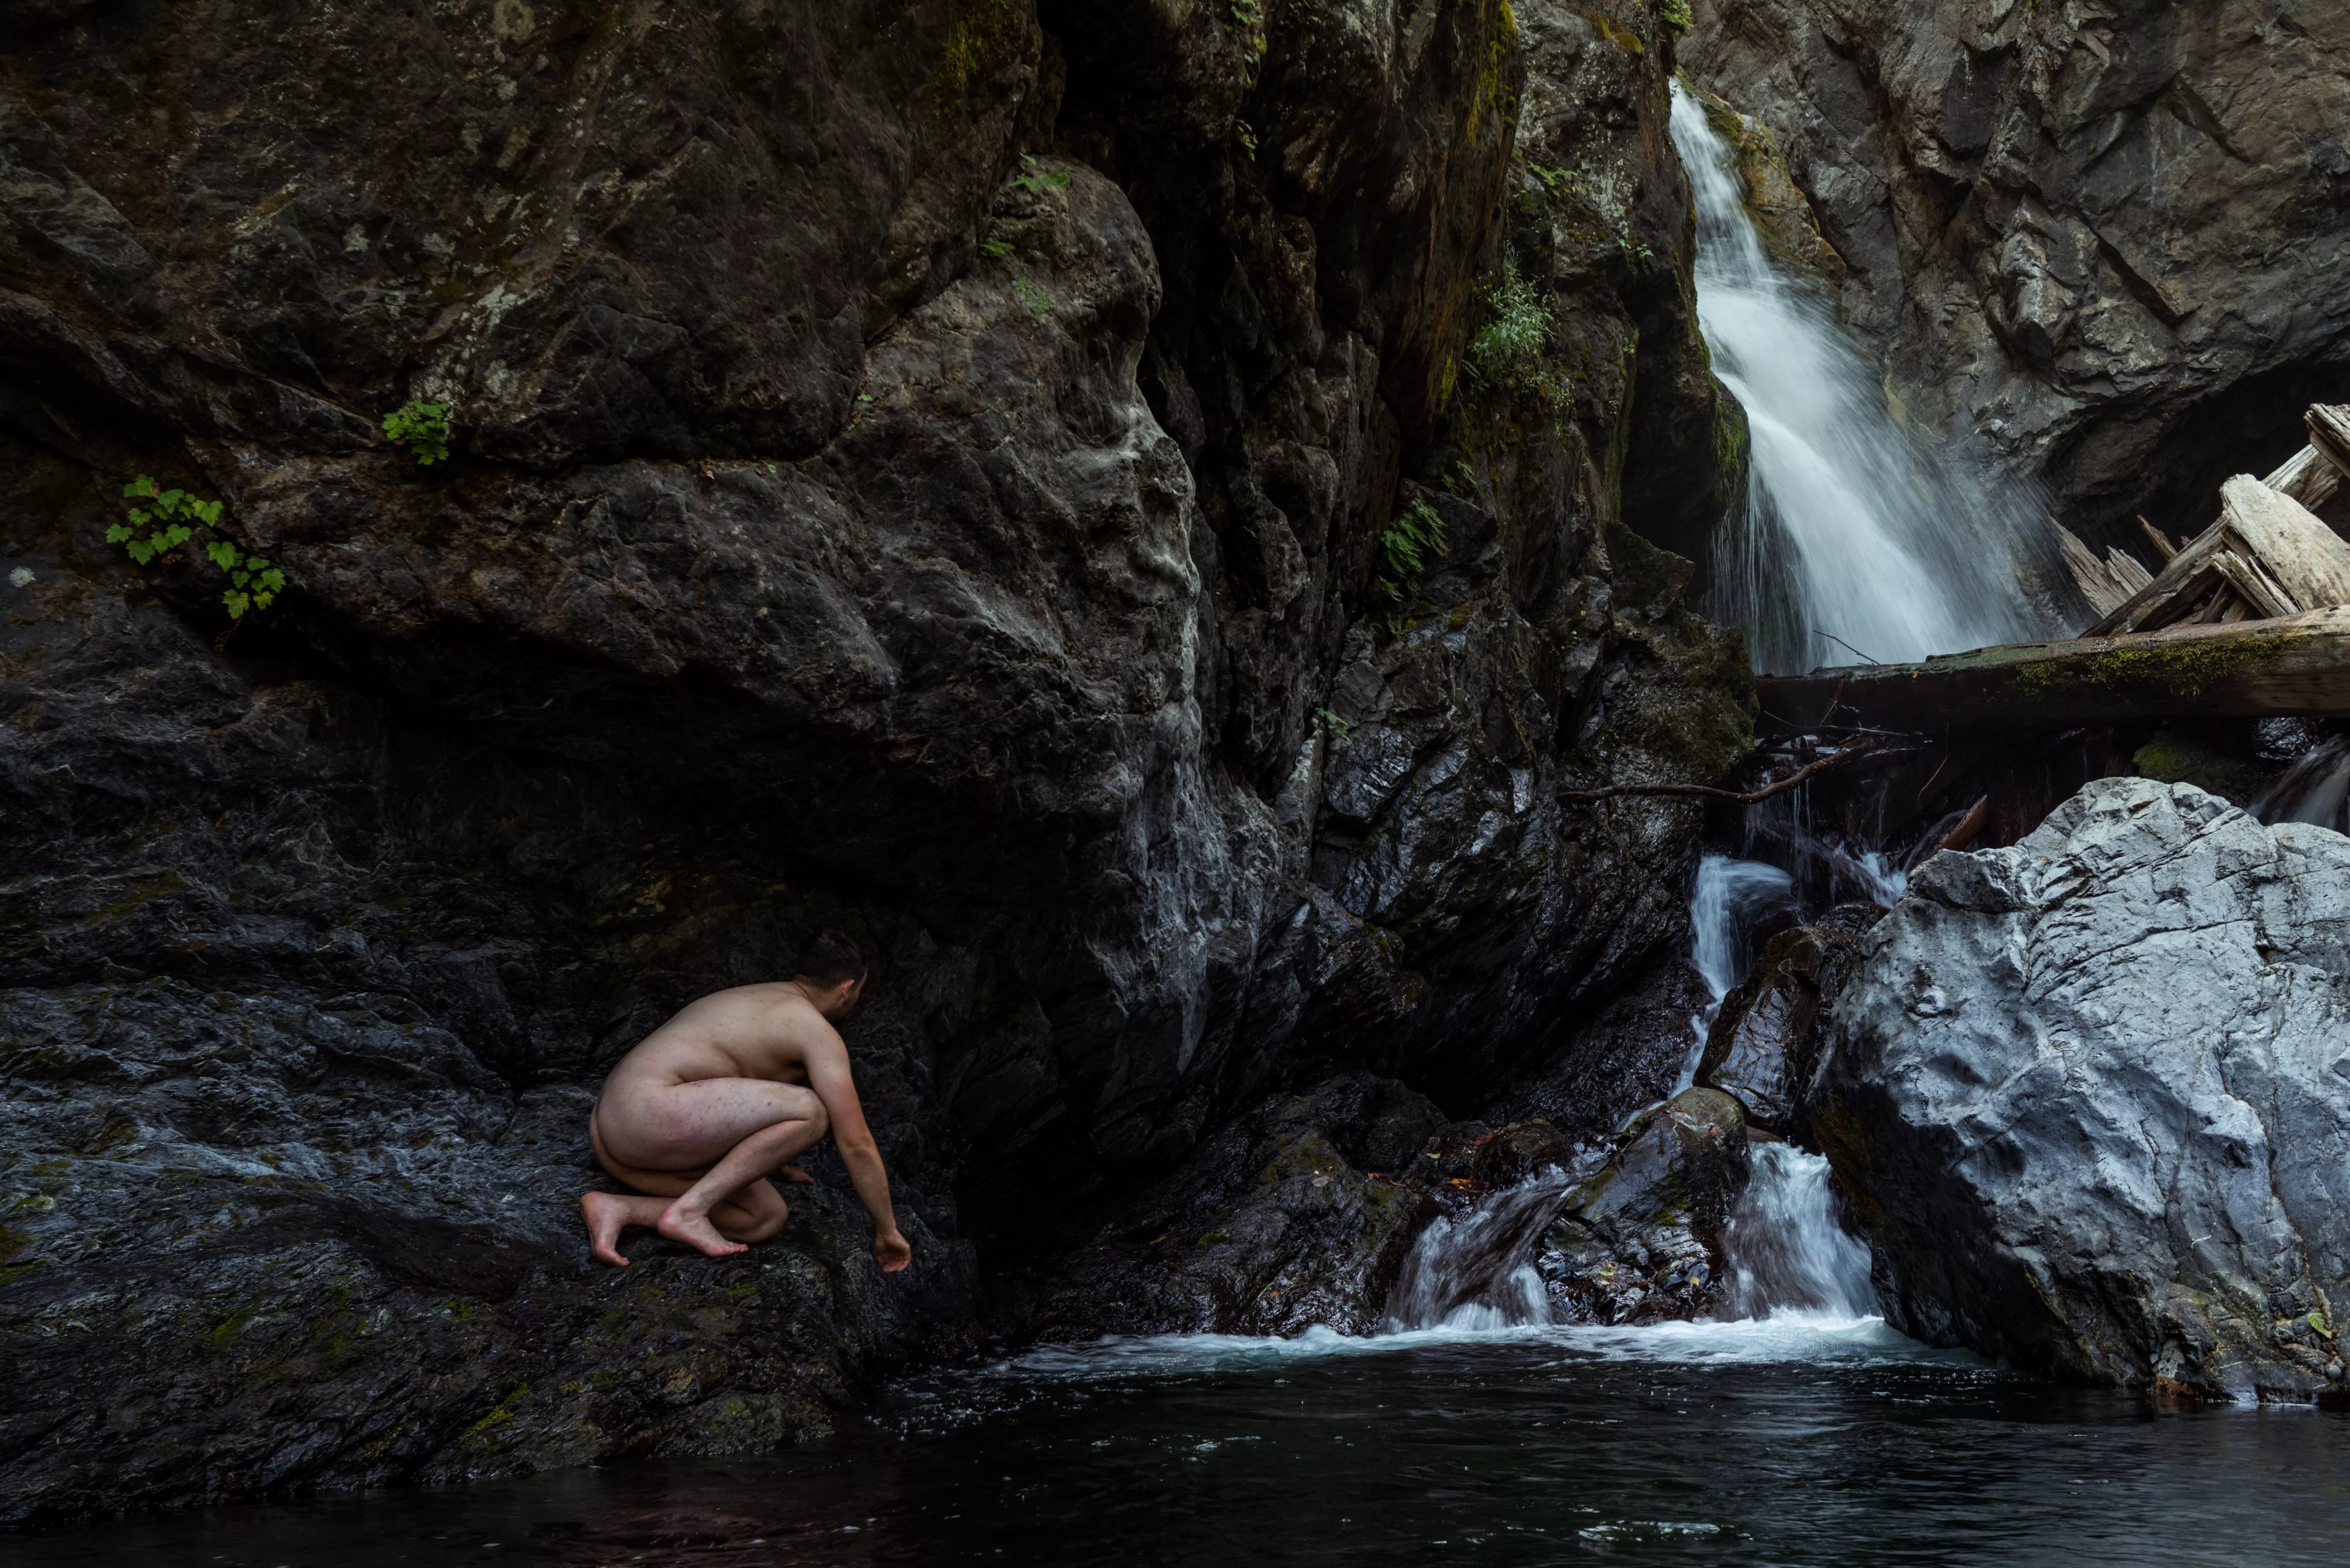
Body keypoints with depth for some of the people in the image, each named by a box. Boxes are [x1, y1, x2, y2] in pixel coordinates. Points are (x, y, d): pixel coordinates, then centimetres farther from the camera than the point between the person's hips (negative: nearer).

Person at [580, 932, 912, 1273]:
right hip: (649, 1114, -10)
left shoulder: (752, 1000, 25)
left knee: (768, 1218, 8)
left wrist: (771, 1162, 55)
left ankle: (619, 1208, 0)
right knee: (811, 1113, -15)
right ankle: (689, 1210, -14)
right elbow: (857, 1145, -5)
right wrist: (887, 1230, 5)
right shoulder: (817, 1031, -4)